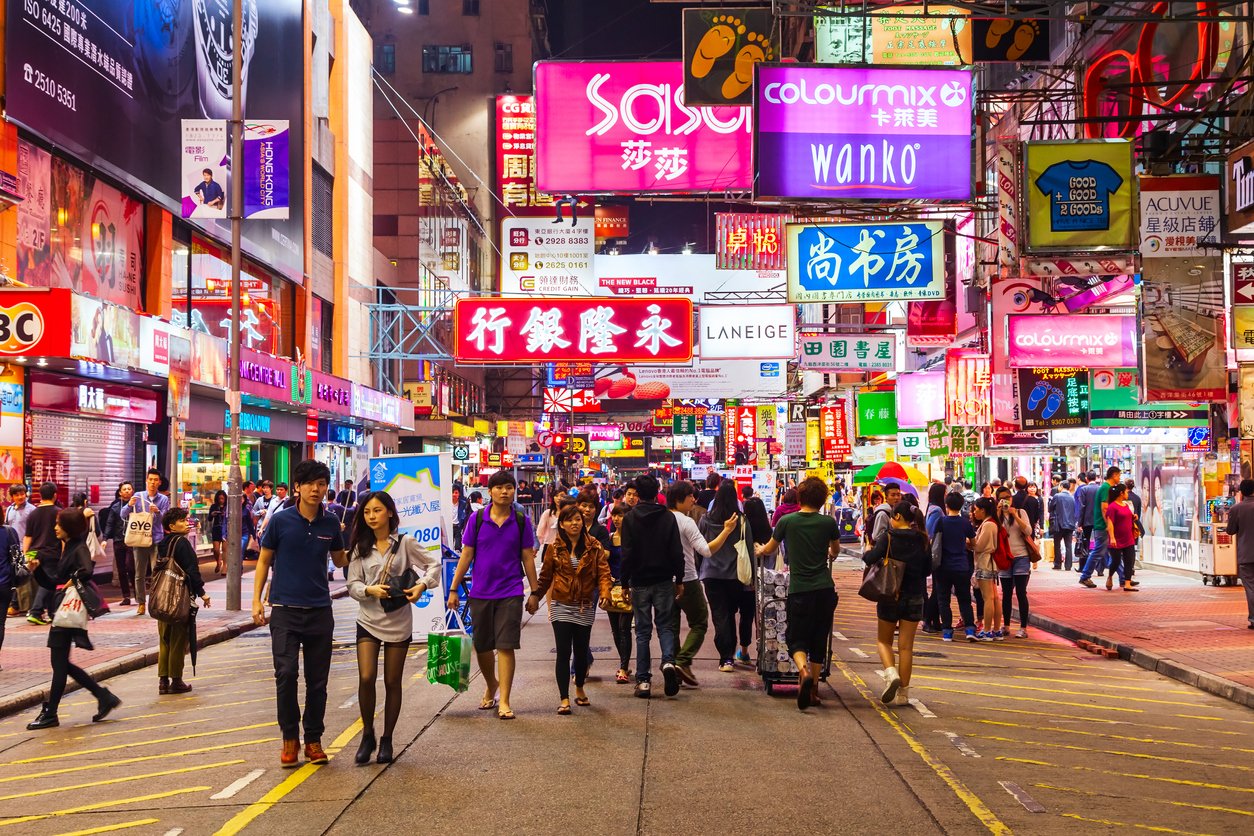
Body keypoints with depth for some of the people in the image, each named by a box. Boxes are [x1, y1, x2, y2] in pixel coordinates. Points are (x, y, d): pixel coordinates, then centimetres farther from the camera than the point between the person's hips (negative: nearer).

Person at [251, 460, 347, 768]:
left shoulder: (330, 523, 4)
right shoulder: (281, 520, -3)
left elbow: (340, 560, 18)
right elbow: (264, 560, 4)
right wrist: (257, 599, -3)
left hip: (320, 611, 2)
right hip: (285, 609, -2)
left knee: (317, 680, 6)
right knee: (286, 674, -10)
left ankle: (313, 739, 19)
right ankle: (289, 738, 5)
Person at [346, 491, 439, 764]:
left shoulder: (404, 543, -2)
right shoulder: (361, 548, 4)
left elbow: (434, 563, 1)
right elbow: (352, 585, 2)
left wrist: (422, 585, -16)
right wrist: (370, 590, -18)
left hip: (399, 621, -1)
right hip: (368, 620, 1)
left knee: (393, 682, 6)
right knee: (366, 678, -12)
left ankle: (386, 740, 19)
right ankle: (367, 735, 8)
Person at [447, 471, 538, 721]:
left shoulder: (521, 521, 0)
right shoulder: (477, 519, -1)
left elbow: (527, 558, 5)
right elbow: (466, 555, 3)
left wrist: (534, 591, 5)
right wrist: (453, 589, 3)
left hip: (510, 593, -1)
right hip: (480, 593, 2)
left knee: (506, 646, -6)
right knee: (482, 646, 12)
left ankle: (504, 701, -2)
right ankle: (491, 686, 38)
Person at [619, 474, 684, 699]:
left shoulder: (630, 518, -4)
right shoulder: (668, 517, -1)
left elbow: (627, 554, -6)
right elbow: (677, 552, -2)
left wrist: (625, 583, 1)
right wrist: (679, 580, 6)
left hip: (640, 582, -1)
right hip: (664, 581, 1)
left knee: (642, 631, 6)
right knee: (665, 625, 11)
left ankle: (643, 680, 4)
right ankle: (668, 661, -15)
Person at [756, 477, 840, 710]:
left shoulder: (786, 521, -2)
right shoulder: (828, 523, 0)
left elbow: (769, 549, 14)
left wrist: (759, 550, 38)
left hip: (799, 589, -1)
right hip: (825, 589, 1)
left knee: (796, 638, 6)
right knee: (819, 639, 12)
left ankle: (804, 672, -23)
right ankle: (813, 690, 16)